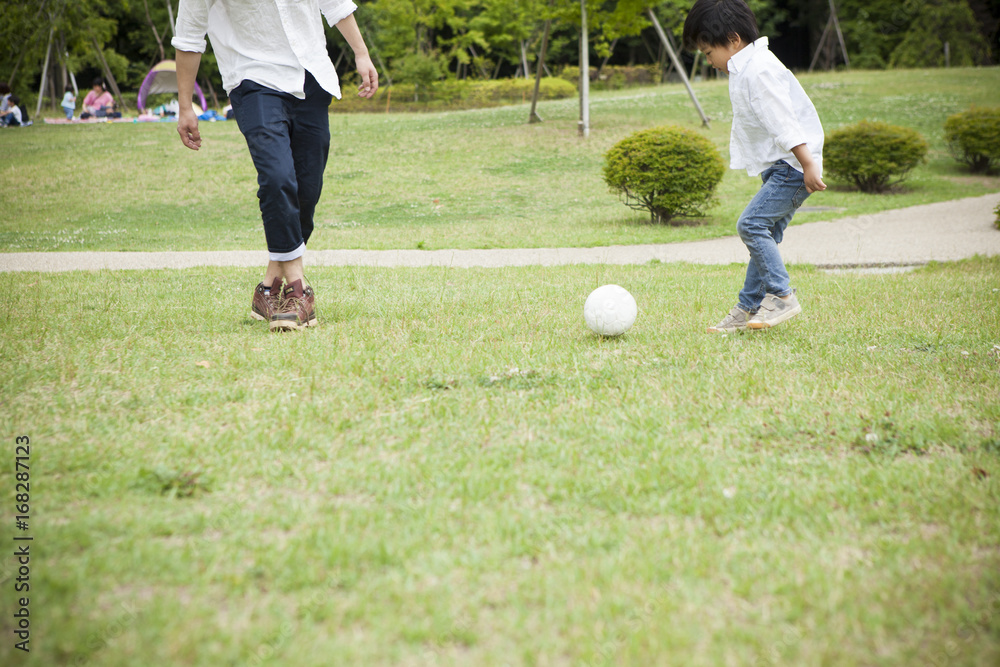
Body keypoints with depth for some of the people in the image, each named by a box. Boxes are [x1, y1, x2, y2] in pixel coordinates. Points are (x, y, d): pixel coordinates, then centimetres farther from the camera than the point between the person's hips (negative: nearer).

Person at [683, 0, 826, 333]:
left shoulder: (759, 71, -19)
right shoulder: (745, 68, 15)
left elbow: (784, 121, -24)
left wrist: (807, 165, -26)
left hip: (793, 166, -11)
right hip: (778, 167, 11)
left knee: (752, 223, -18)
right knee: (765, 233, 9)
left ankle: (781, 296, -12)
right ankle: (749, 309, 12)